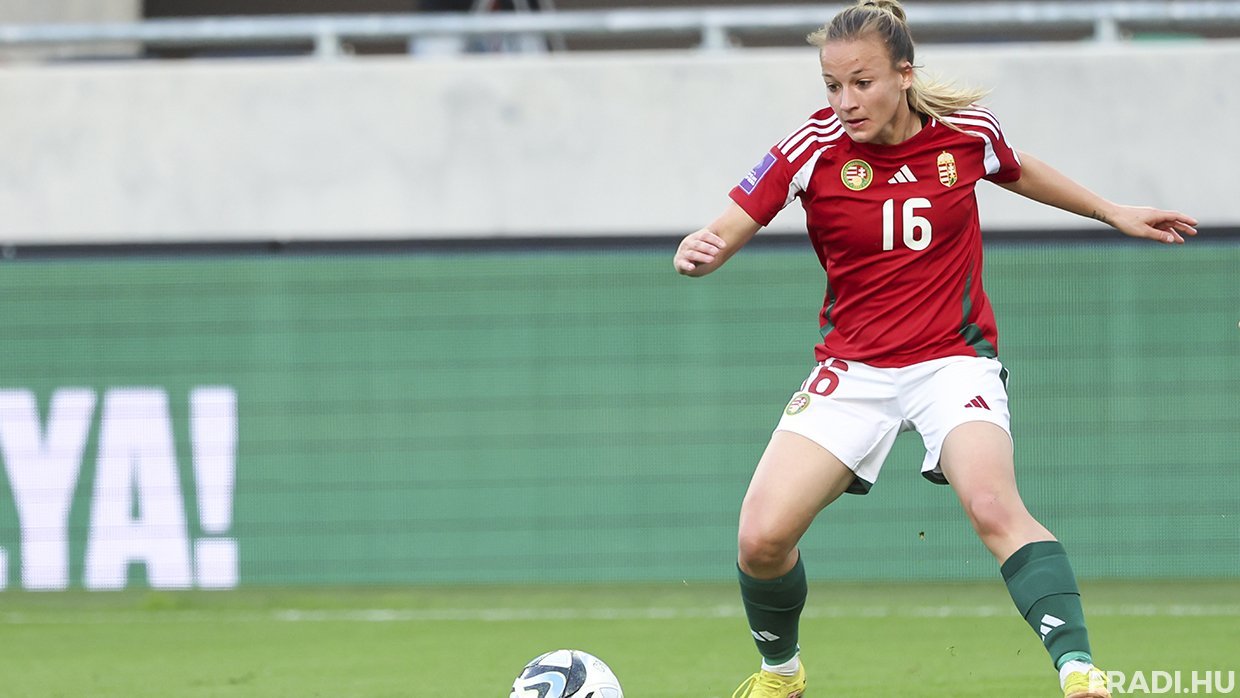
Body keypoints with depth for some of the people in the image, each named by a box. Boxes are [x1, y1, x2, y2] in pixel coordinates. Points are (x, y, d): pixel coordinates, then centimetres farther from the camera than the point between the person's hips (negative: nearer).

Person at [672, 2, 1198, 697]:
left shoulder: (967, 131, -6)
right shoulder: (815, 149, -11)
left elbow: (1017, 171, 18)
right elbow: (723, 236, -11)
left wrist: (1114, 212, 26)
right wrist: (697, 252, -35)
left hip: (955, 361, -1)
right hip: (854, 370, 1)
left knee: (994, 505, -31)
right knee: (761, 538, -11)